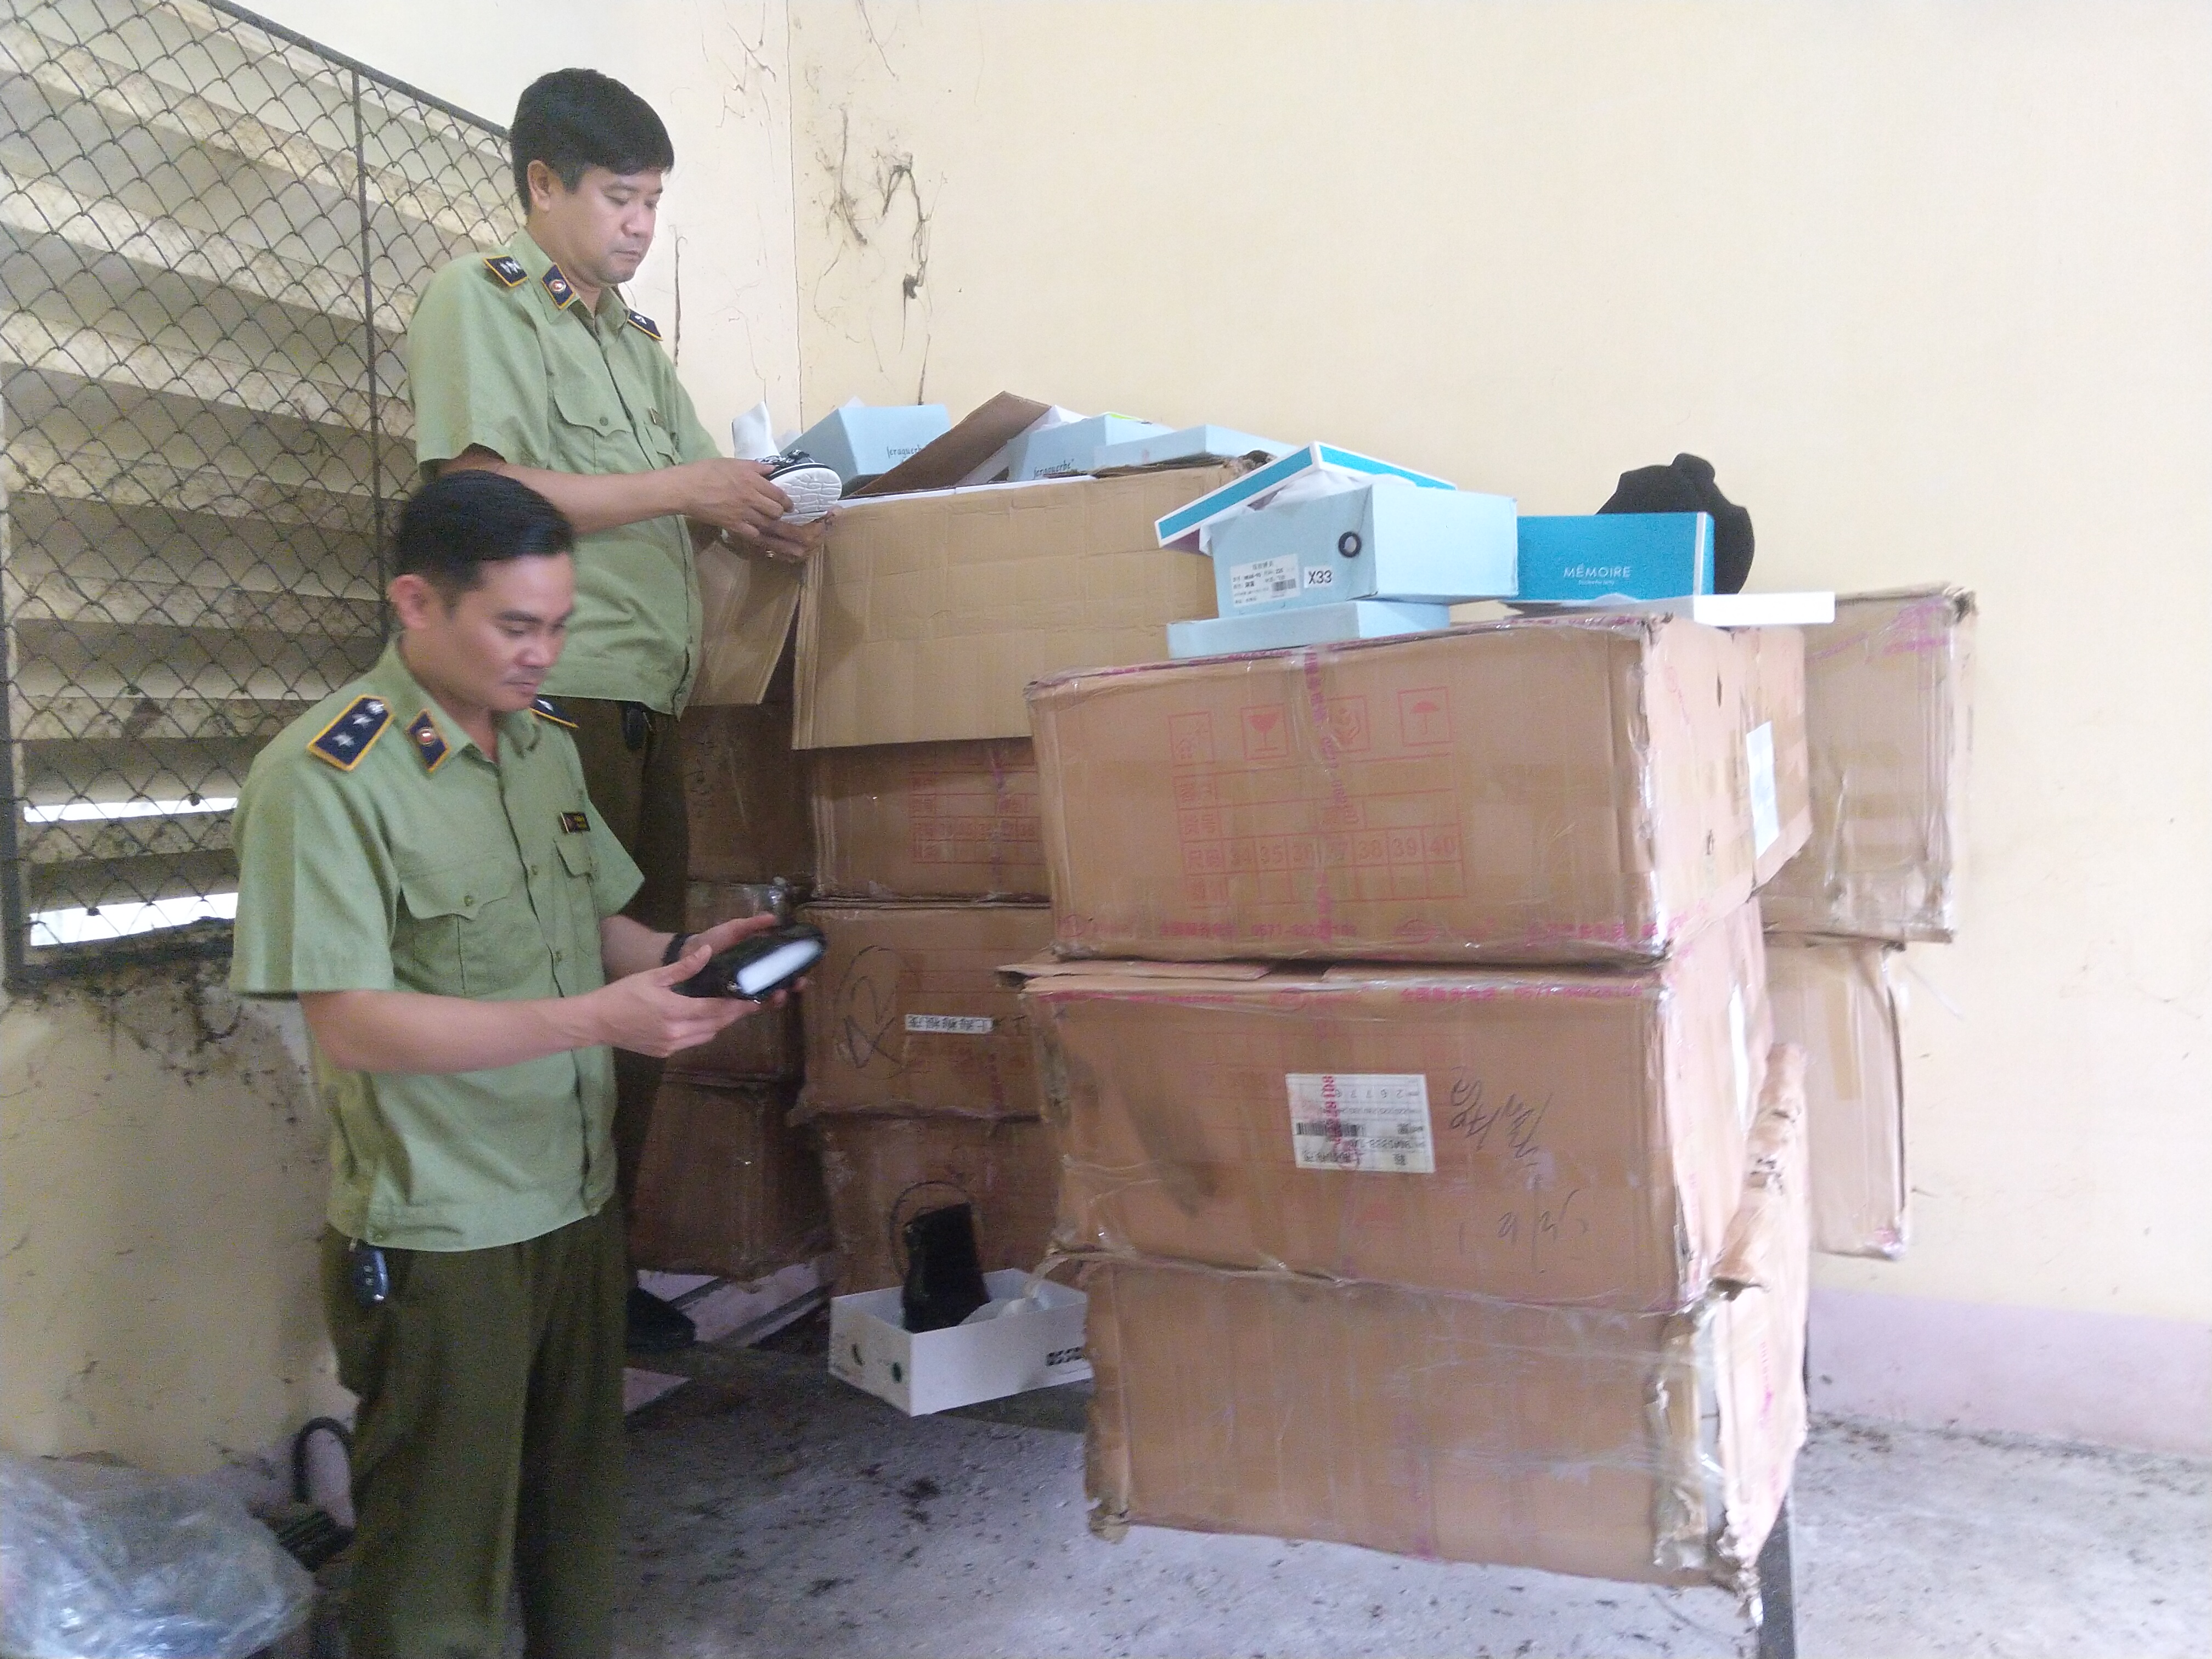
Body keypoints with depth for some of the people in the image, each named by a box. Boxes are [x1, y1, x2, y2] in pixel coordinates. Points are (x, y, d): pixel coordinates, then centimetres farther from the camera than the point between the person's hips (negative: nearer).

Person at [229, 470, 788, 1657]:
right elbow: (351, 1024, -21)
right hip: (437, 1243, -7)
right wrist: (595, 1018, -27)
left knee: (578, 1521, 20)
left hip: (580, 1202, 7)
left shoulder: (546, 743, 6)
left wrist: (673, 959, -6)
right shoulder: (323, 777, -17)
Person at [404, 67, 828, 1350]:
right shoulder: (478, 297, 0)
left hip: (651, 699, 8)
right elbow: (484, 487, -13)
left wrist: (749, 518, 1)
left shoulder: (634, 333, 23)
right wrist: (684, 489, -12)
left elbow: (689, 491, 23)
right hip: (558, 698, -8)